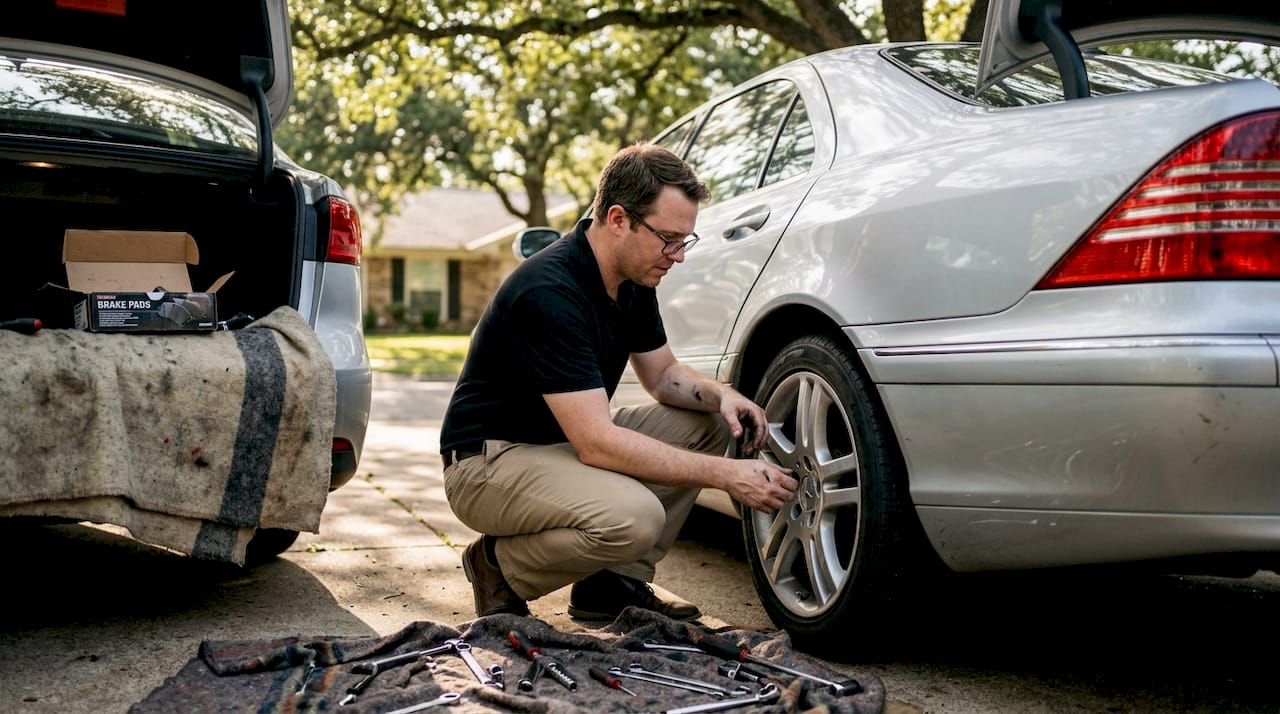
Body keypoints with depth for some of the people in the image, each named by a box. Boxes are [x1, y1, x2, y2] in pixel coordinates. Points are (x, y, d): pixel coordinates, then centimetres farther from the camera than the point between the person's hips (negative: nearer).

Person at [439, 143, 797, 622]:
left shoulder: (634, 279, 0)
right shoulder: (550, 292, -28)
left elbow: (662, 374, 15)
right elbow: (597, 443, -31)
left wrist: (721, 395, -8)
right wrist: (724, 475, -30)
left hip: (569, 441, 9)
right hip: (490, 459, -9)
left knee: (708, 423, -1)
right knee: (633, 516, -33)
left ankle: (613, 583, 3)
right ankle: (500, 566, -4)